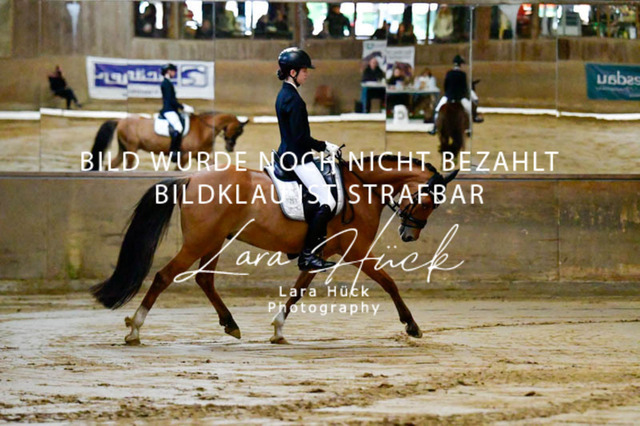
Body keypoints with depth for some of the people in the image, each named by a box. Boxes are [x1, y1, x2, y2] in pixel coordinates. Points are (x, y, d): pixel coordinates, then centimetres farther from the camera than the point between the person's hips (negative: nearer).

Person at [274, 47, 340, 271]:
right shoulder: (293, 99, -19)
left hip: (287, 154, 11)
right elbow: (300, 137, -22)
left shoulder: (284, 95, 12)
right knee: (327, 202, -11)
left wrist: (323, 145, 17)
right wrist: (325, 147, -12)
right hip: (298, 158, -11)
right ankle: (307, 255, -12)